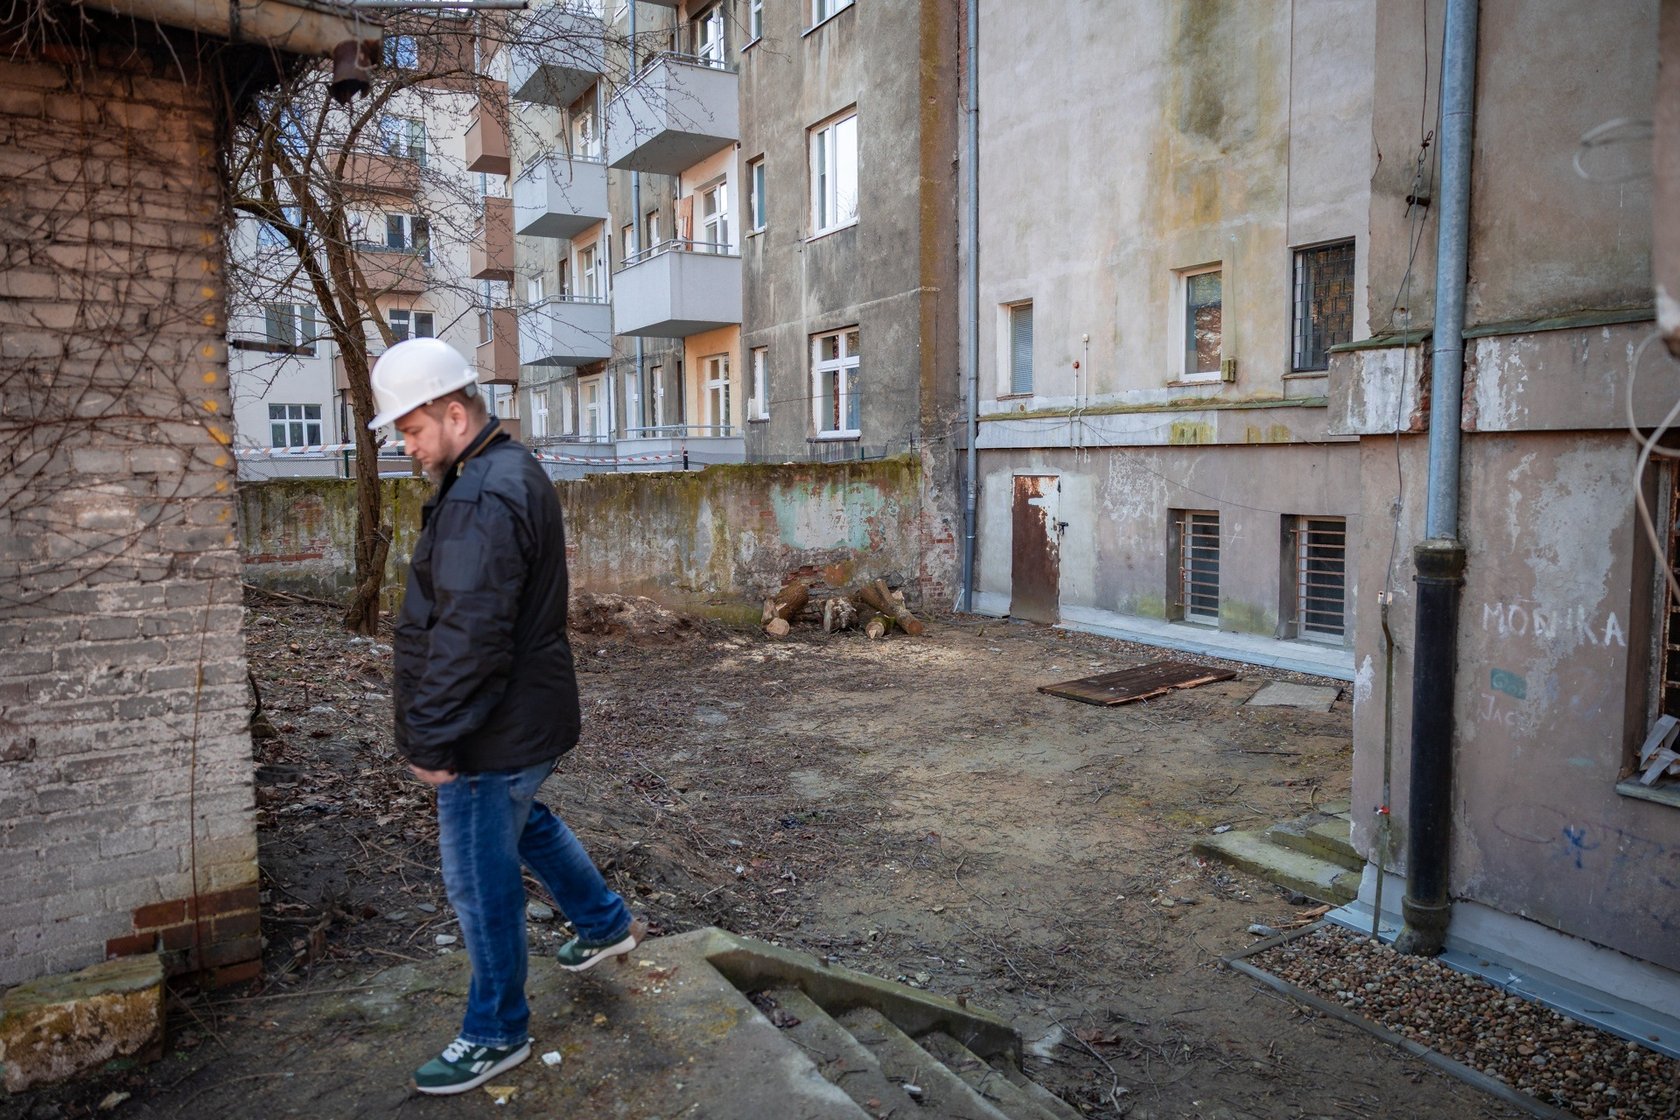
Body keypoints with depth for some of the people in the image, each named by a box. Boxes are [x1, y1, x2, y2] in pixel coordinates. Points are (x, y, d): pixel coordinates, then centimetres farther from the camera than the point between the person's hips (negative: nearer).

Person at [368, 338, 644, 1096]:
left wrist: (433, 739, -20)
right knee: (526, 822, 29)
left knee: (481, 879, 5)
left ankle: (496, 1034, 24)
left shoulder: (482, 500, -25)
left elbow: (466, 638, -28)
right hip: (525, 718, 10)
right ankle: (607, 924, 47)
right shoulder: (510, 470, 9)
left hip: (495, 733, -10)